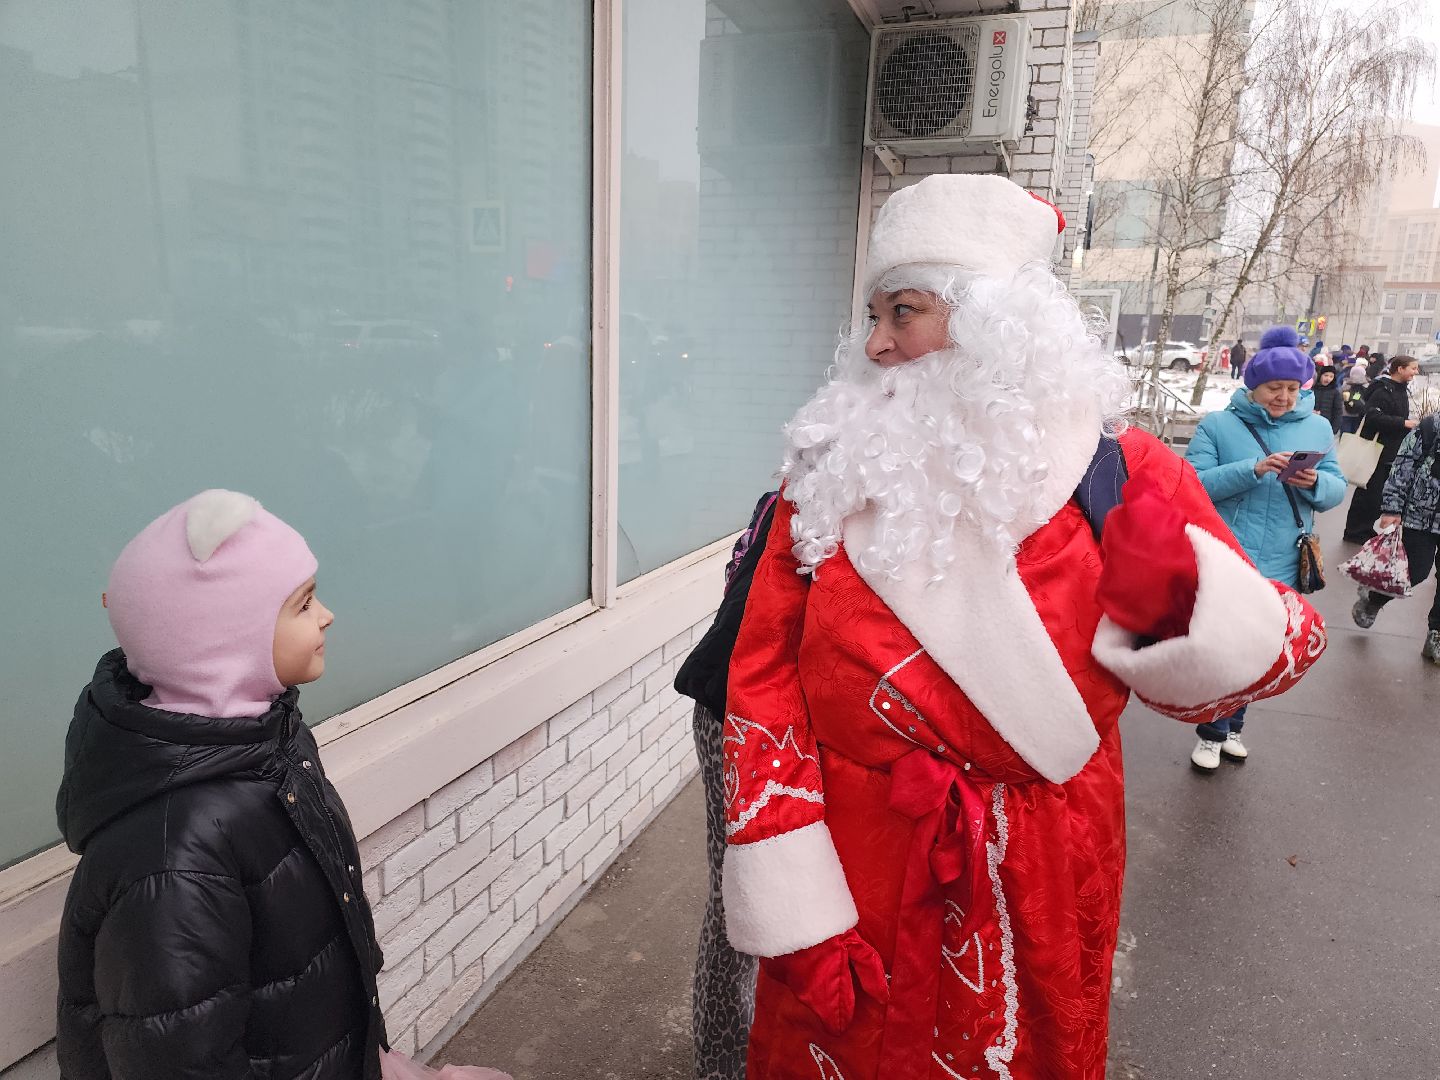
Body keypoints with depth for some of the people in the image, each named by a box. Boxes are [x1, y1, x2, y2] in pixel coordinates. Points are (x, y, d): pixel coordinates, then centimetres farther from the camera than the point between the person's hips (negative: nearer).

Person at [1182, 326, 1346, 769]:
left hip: (1281, 567, 4)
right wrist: (1254, 470, -25)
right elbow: (1194, 484, -14)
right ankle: (1212, 733, 18)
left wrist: (1315, 482, -16)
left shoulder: (1318, 427, 7)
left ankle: (1231, 726, 35)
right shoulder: (1218, 424, -4)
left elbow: (1337, 490, 6)